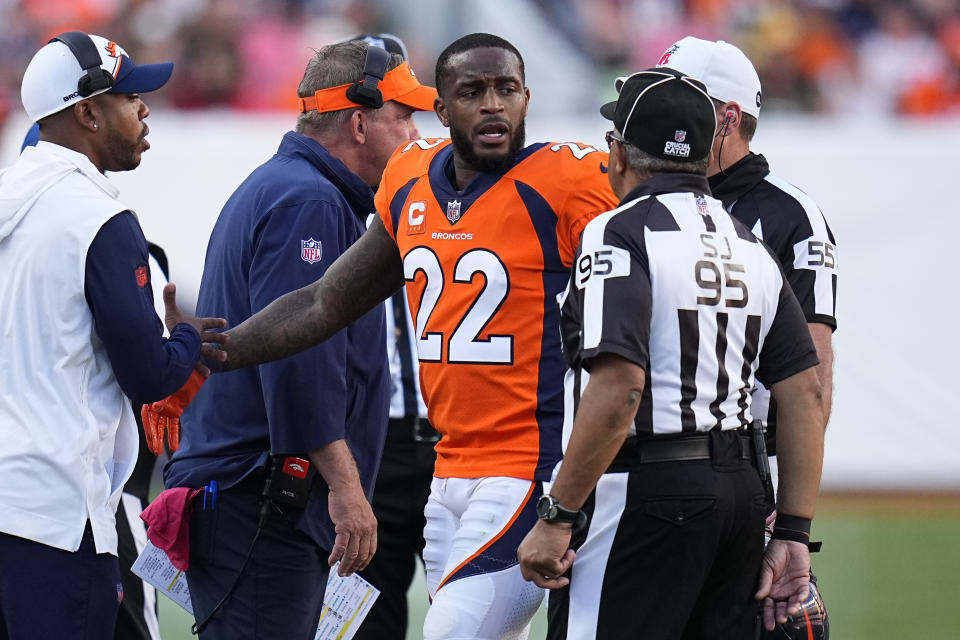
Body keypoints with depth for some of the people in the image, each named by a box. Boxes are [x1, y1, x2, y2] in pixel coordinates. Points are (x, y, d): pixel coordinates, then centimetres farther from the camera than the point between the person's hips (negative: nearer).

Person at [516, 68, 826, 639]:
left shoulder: (620, 235, -9)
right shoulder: (752, 248, 14)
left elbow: (619, 388, -21)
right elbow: (805, 393, 11)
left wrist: (557, 517, -18)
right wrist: (794, 535, 12)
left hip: (646, 494, -8)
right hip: (742, 493, 8)